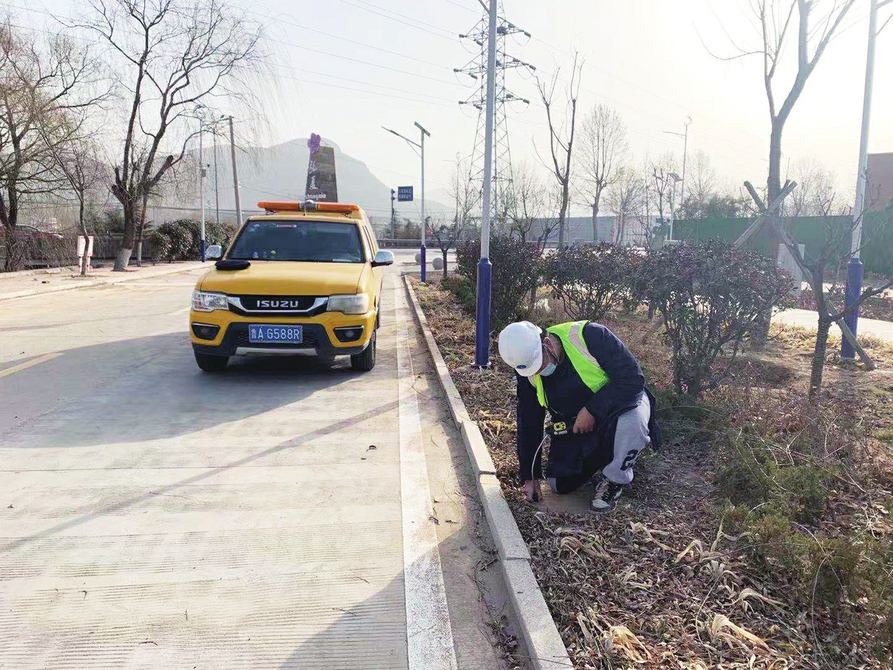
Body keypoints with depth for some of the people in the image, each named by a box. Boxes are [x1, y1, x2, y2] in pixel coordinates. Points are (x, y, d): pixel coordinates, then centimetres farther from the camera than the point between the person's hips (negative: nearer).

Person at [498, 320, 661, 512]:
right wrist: (530, 476, -1)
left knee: (632, 420, -39)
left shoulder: (589, 336, -30)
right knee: (560, 485, -4)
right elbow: (528, 423, -3)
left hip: (621, 404, -4)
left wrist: (592, 410, -32)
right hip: (575, 425, 4)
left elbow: (633, 377, -29)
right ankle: (599, 457, 24)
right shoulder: (528, 374, -13)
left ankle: (614, 480, -11)